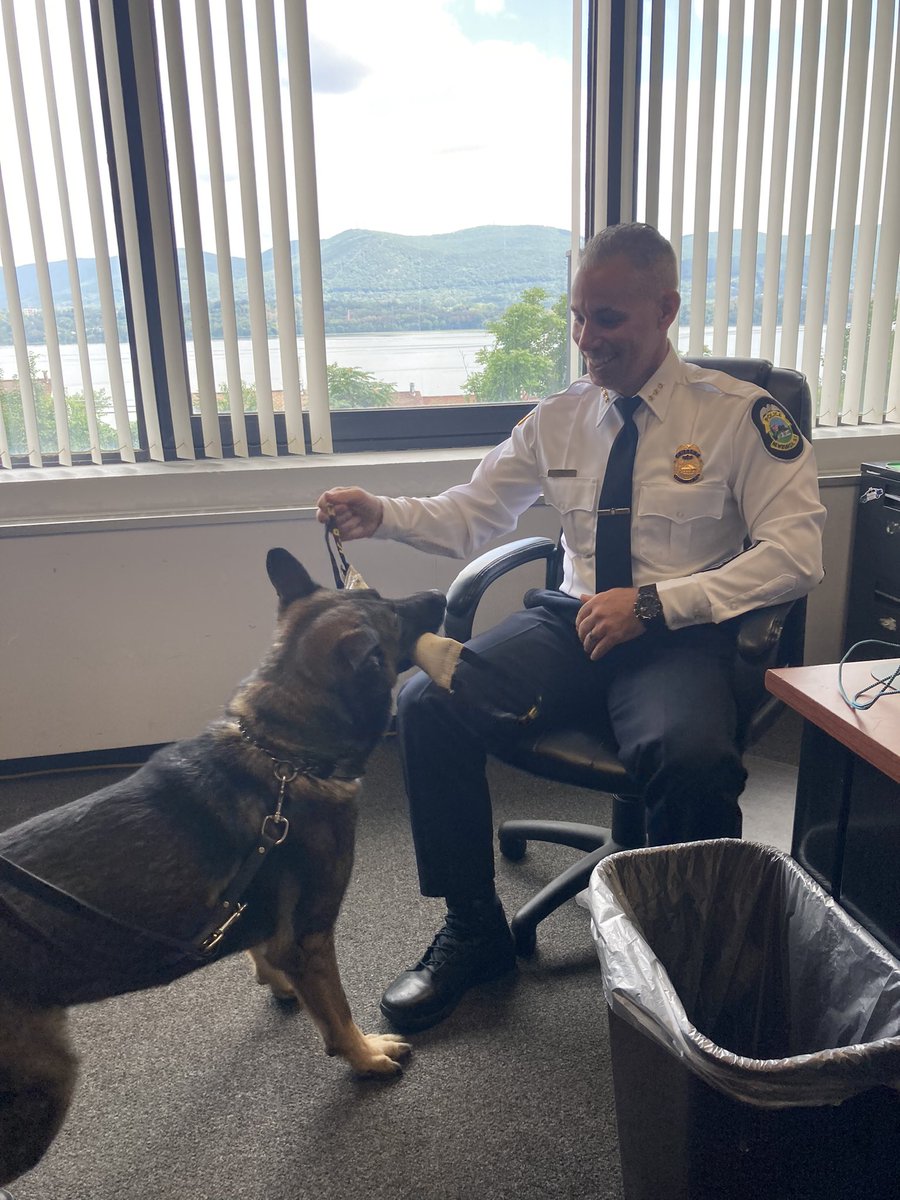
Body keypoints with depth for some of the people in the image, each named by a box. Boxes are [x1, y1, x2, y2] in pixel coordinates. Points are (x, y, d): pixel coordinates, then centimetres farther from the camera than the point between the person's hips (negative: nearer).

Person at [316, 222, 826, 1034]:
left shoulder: (740, 415, -2)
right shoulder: (558, 420, 12)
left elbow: (796, 555, -8)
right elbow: (473, 515, 15)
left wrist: (654, 602, -18)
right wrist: (381, 516, -5)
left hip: (681, 632, -3)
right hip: (573, 621, 4)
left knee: (693, 756, -35)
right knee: (429, 701, -18)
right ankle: (473, 932, 1)